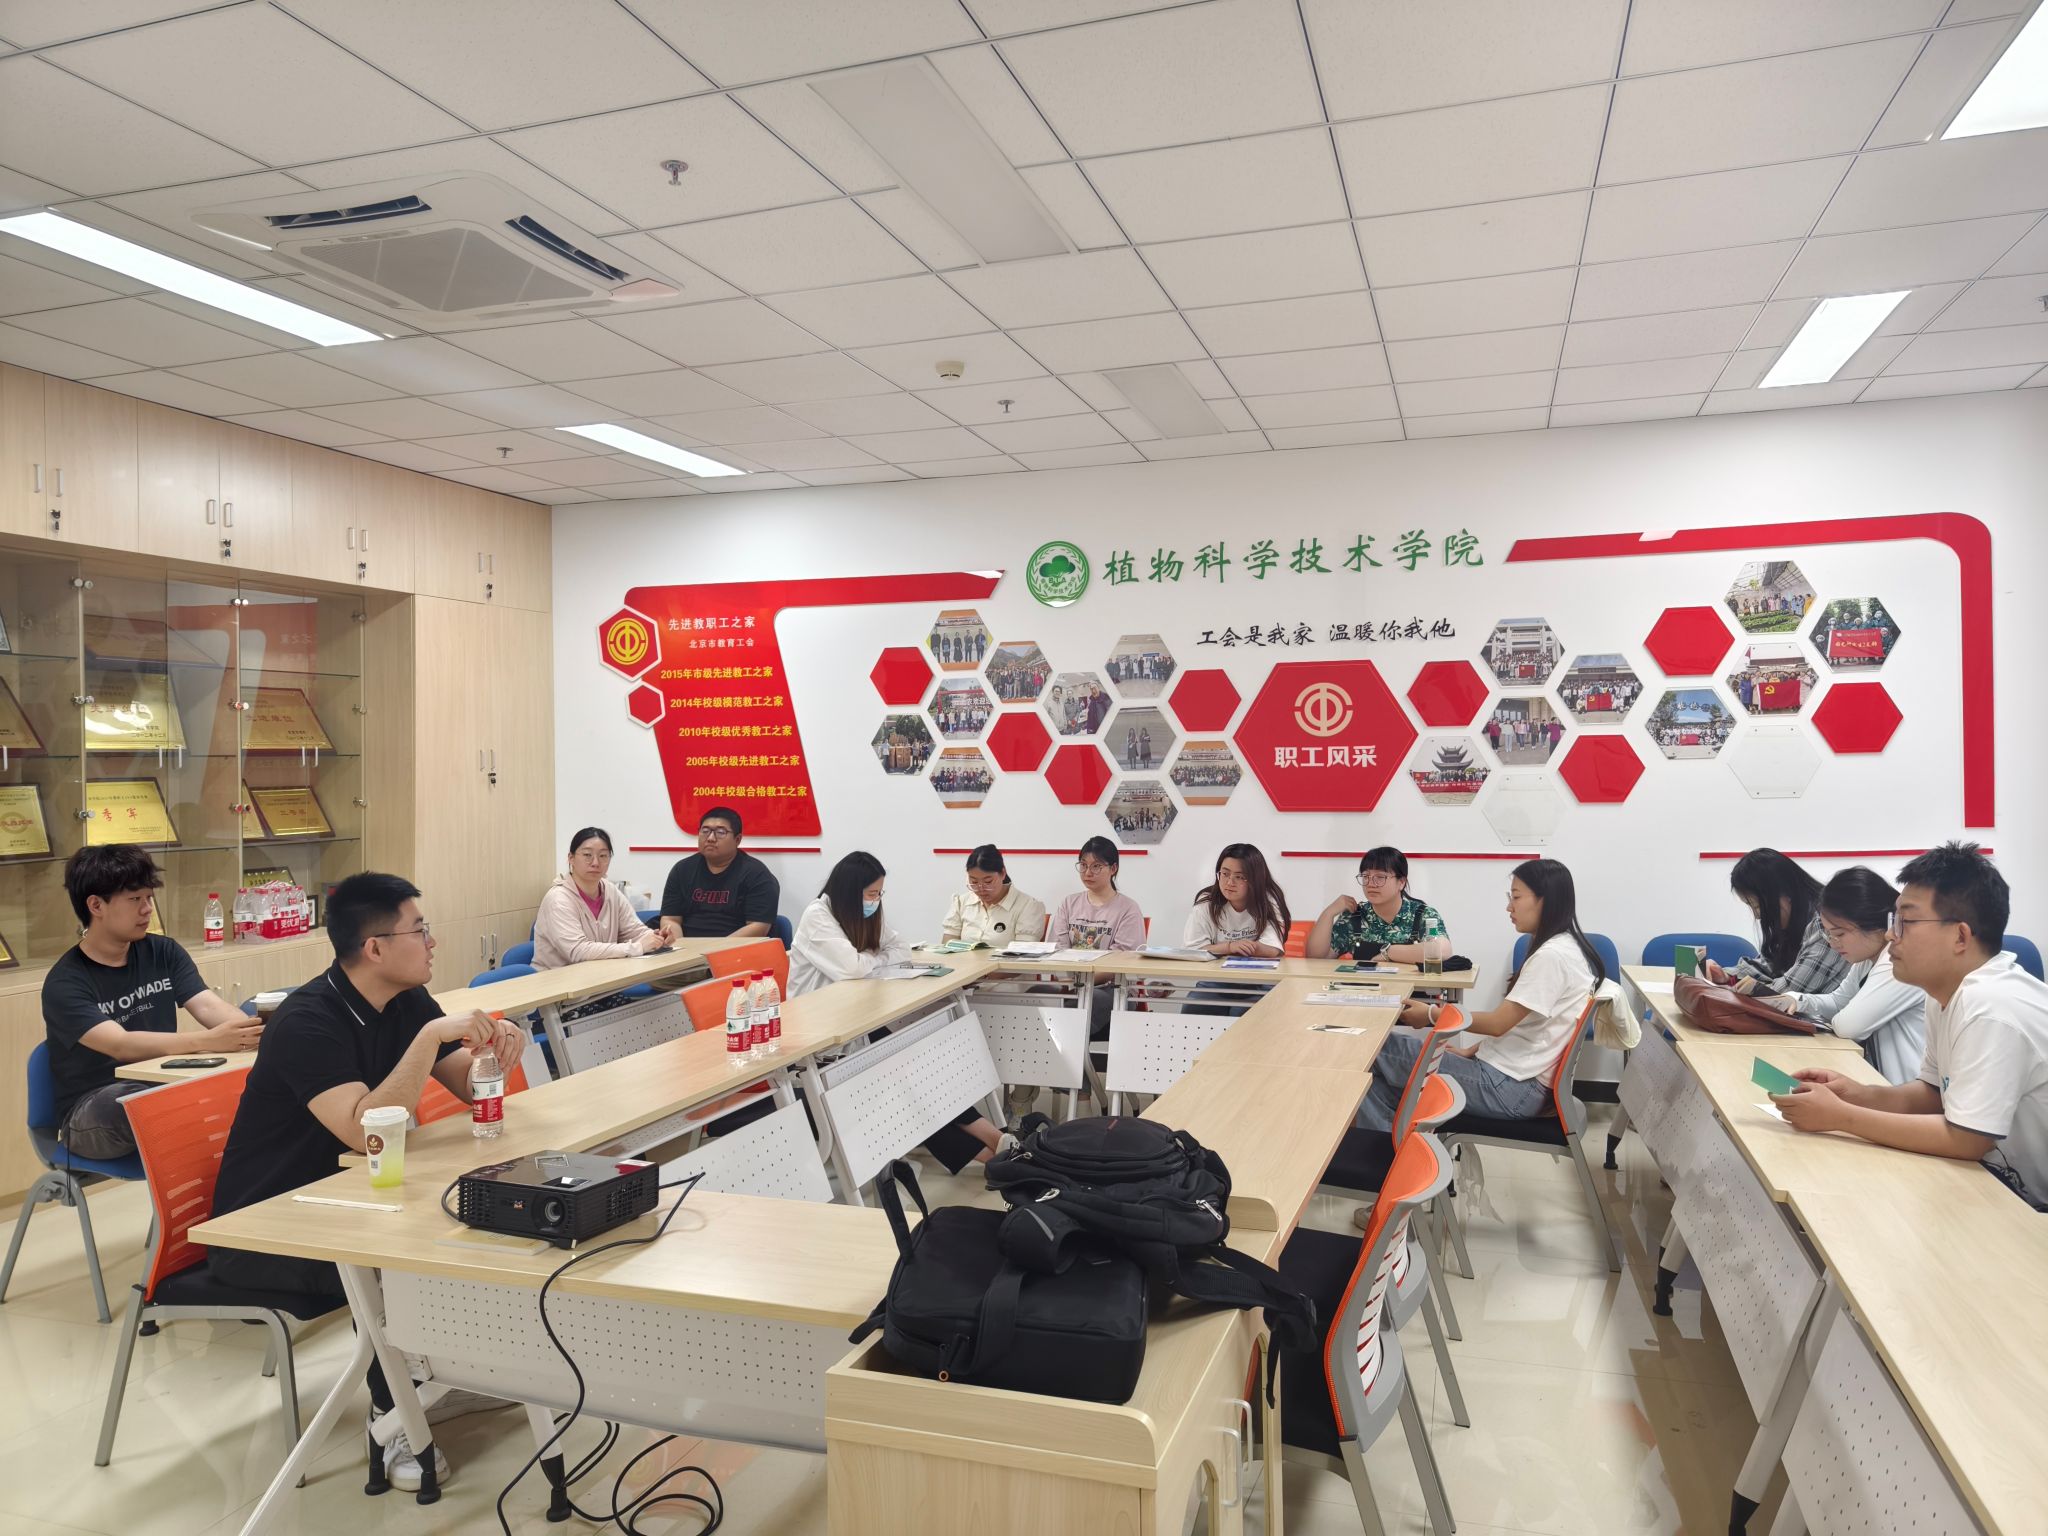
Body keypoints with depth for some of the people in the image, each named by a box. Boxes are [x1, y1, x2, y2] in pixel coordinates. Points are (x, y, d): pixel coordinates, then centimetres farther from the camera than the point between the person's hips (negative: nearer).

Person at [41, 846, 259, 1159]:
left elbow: (208, 1006, -10)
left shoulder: (164, 952, 5)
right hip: (90, 1111, -5)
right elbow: (121, 1045, -28)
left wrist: (253, 1032, -33)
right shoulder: (65, 983, -12)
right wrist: (208, 1041, -43)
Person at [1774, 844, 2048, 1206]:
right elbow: (1934, 1094, 11)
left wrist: (1839, 1116, -22)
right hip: (2001, 1181, 7)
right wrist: (1859, 1094, -8)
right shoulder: (1947, 993, 1)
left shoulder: (1991, 1008, -28)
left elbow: (1965, 1140, -28)